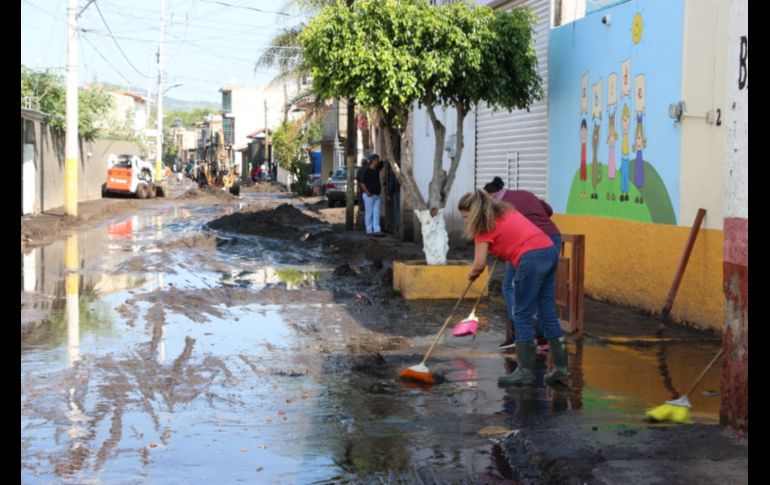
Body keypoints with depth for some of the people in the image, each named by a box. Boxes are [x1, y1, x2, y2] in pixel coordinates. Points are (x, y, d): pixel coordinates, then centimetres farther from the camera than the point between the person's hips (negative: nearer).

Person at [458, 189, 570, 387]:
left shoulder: (485, 226, -1)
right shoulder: (505, 210, 22)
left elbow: (479, 264, -6)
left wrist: (471, 274, 16)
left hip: (532, 258, -8)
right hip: (550, 251, 8)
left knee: (522, 315, 1)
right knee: (548, 313, 12)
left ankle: (525, 371, 3)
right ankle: (561, 368, 15)